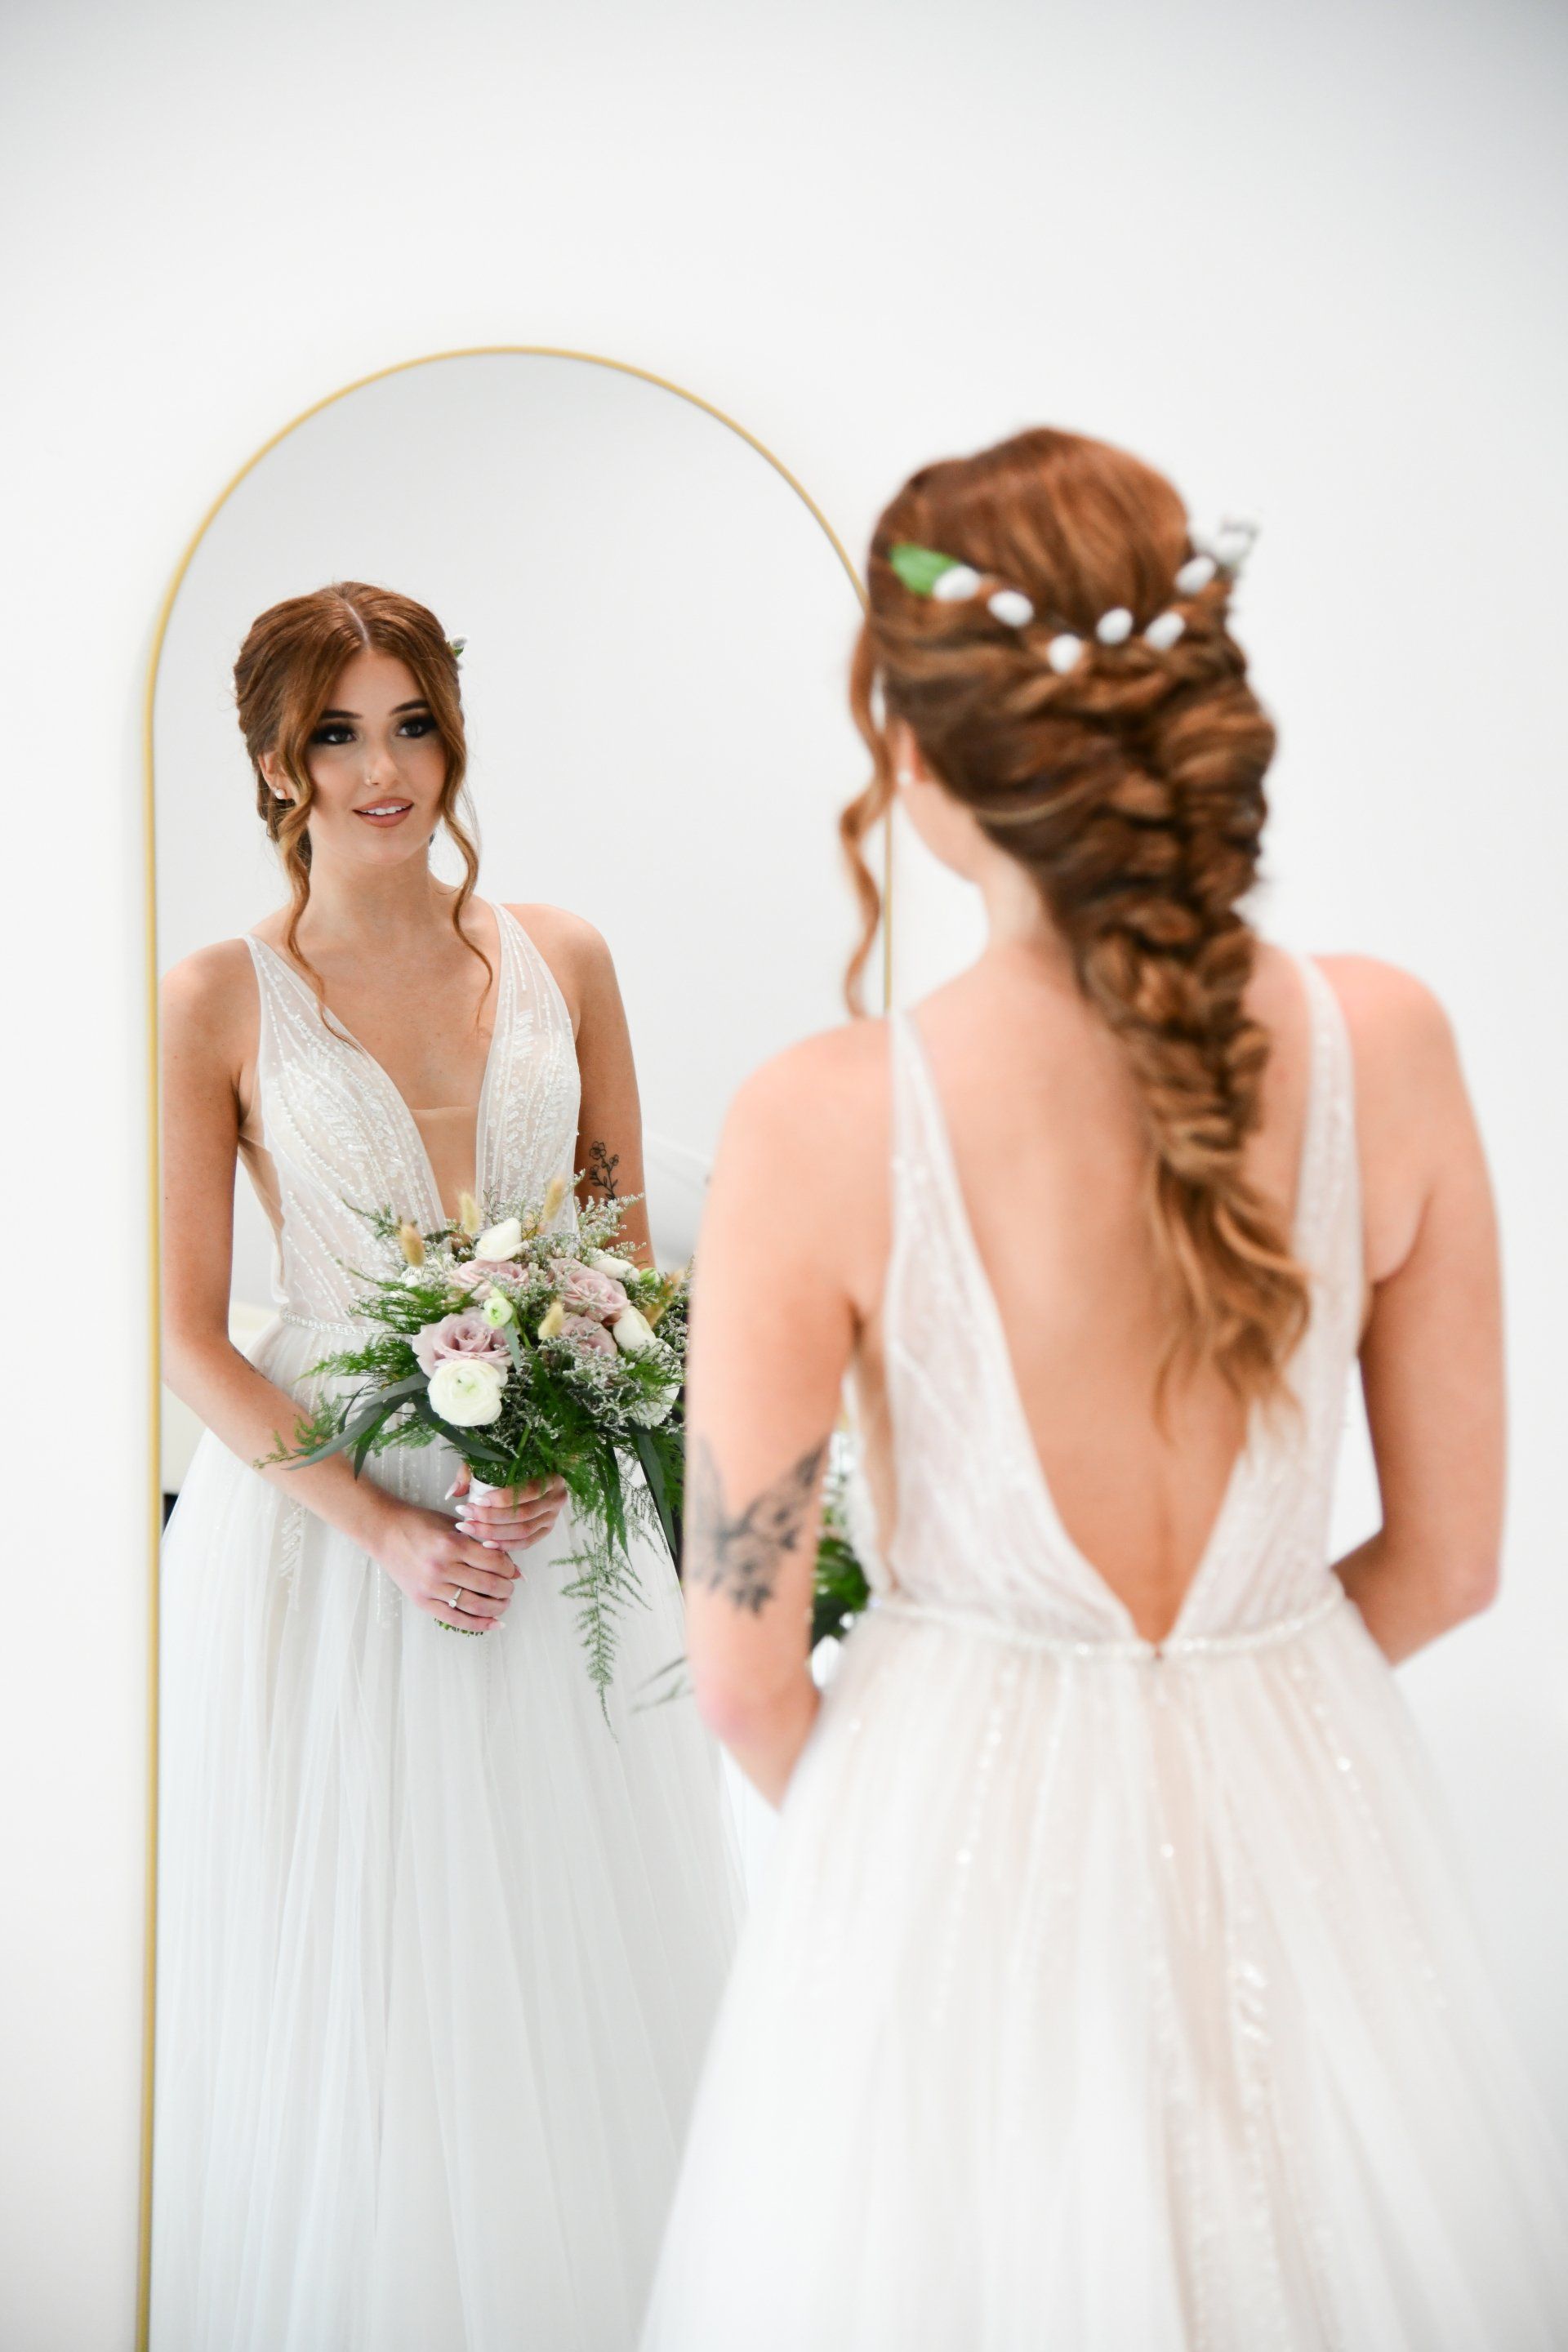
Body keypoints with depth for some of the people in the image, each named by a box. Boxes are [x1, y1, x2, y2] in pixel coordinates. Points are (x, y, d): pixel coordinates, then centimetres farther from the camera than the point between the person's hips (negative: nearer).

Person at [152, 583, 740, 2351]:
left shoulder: (560, 962, 1)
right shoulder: (217, 1002, -6)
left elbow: (630, 1255, 6)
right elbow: (190, 1338, -6)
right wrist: (385, 1527, -14)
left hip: (556, 1516, 3)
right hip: (323, 1510, -2)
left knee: (583, 1950, 12)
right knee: (351, 1974, 8)